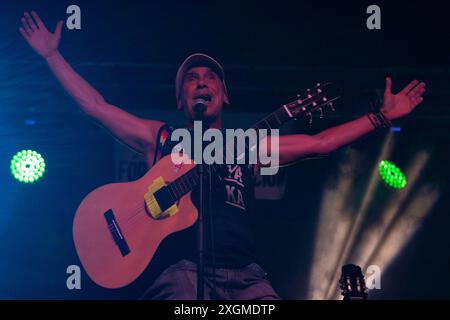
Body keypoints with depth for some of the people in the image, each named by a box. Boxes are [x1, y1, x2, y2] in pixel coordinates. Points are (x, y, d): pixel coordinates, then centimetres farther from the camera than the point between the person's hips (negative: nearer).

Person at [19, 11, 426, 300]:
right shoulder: (160, 138, 19)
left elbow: (319, 143, 20)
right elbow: (96, 106, 19)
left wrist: (381, 116, 16)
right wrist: (52, 55, 18)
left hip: (245, 276, 3)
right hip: (184, 271, -2)